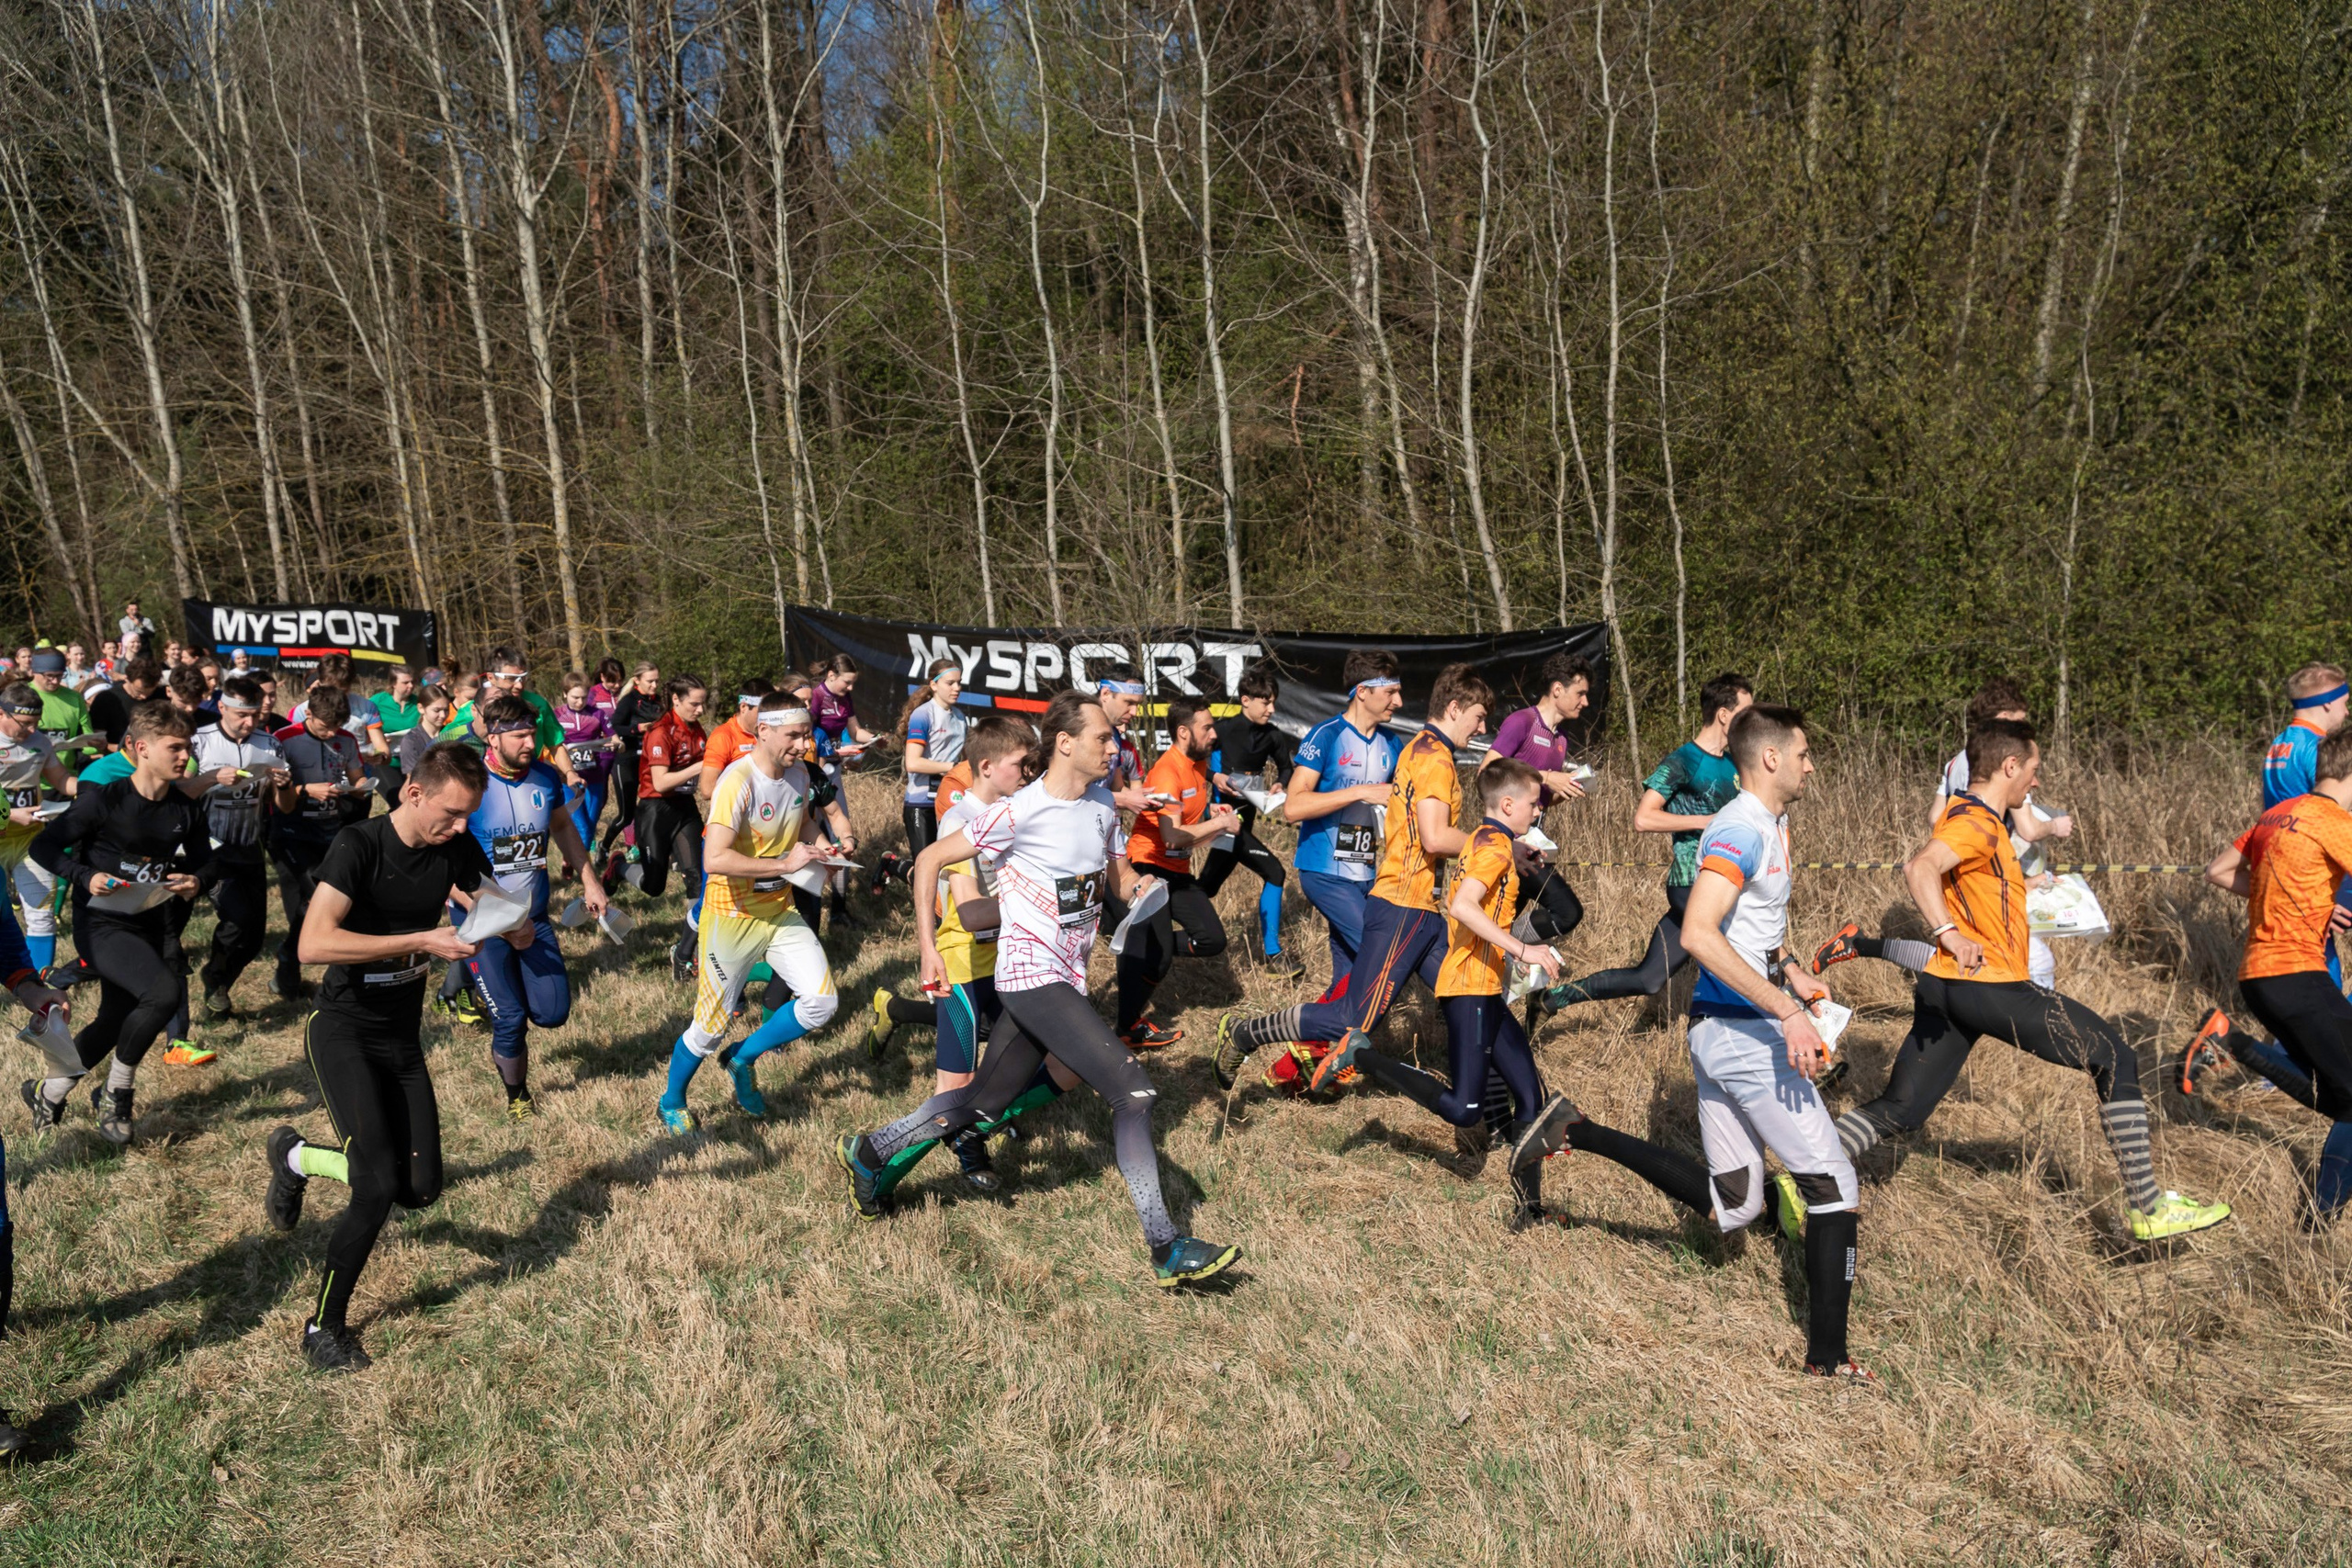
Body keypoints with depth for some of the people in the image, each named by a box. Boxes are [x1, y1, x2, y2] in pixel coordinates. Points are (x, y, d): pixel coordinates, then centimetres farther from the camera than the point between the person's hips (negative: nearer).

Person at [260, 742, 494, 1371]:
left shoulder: (457, 849, -3)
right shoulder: (359, 845, -19)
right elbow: (313, 944, -30)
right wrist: (422, 941, -32)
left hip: (403, 1037, 6)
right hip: (343, 1031, -6)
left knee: (420, 1189, 5)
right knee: (380, 1184, -18)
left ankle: (297, 1157, 31)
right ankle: (324, 1327, 3)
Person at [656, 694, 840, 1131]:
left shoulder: (799, 773, 1)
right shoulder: (739, 781, -23)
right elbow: (714, 859, -33)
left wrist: (814, 843, 1)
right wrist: (785, 864, -31)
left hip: (781, 911, 7)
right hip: (732, 918, -6)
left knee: (823, 1003, -5)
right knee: (711, 1026, 4)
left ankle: (743, 1059, 19)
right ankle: (672, 1102, 32)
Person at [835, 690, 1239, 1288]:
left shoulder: (1102, 805, 7)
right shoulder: (1021, 812, -14)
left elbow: (1117, 873, 19)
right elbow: (930, 860, -7)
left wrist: (1143, 891, -5)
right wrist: (928, 947, -11)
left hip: (1065, 979, 8)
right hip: (1031, 974, -8)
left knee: (985, 1101, 15)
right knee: (1133, 1088, -17)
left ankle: (870, 1155, 33)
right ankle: (1166, 1248, -13)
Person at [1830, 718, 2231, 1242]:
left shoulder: (1971, 816, 18)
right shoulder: (1977, 824, -13)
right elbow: (1919, 869, -29)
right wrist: (1951, 936, -29)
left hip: (1946, 987, 10)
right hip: (1990, 984, -10)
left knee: (1898, 1110, 8)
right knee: (2115, 1061, 2)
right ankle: (2147, 1207, 6)